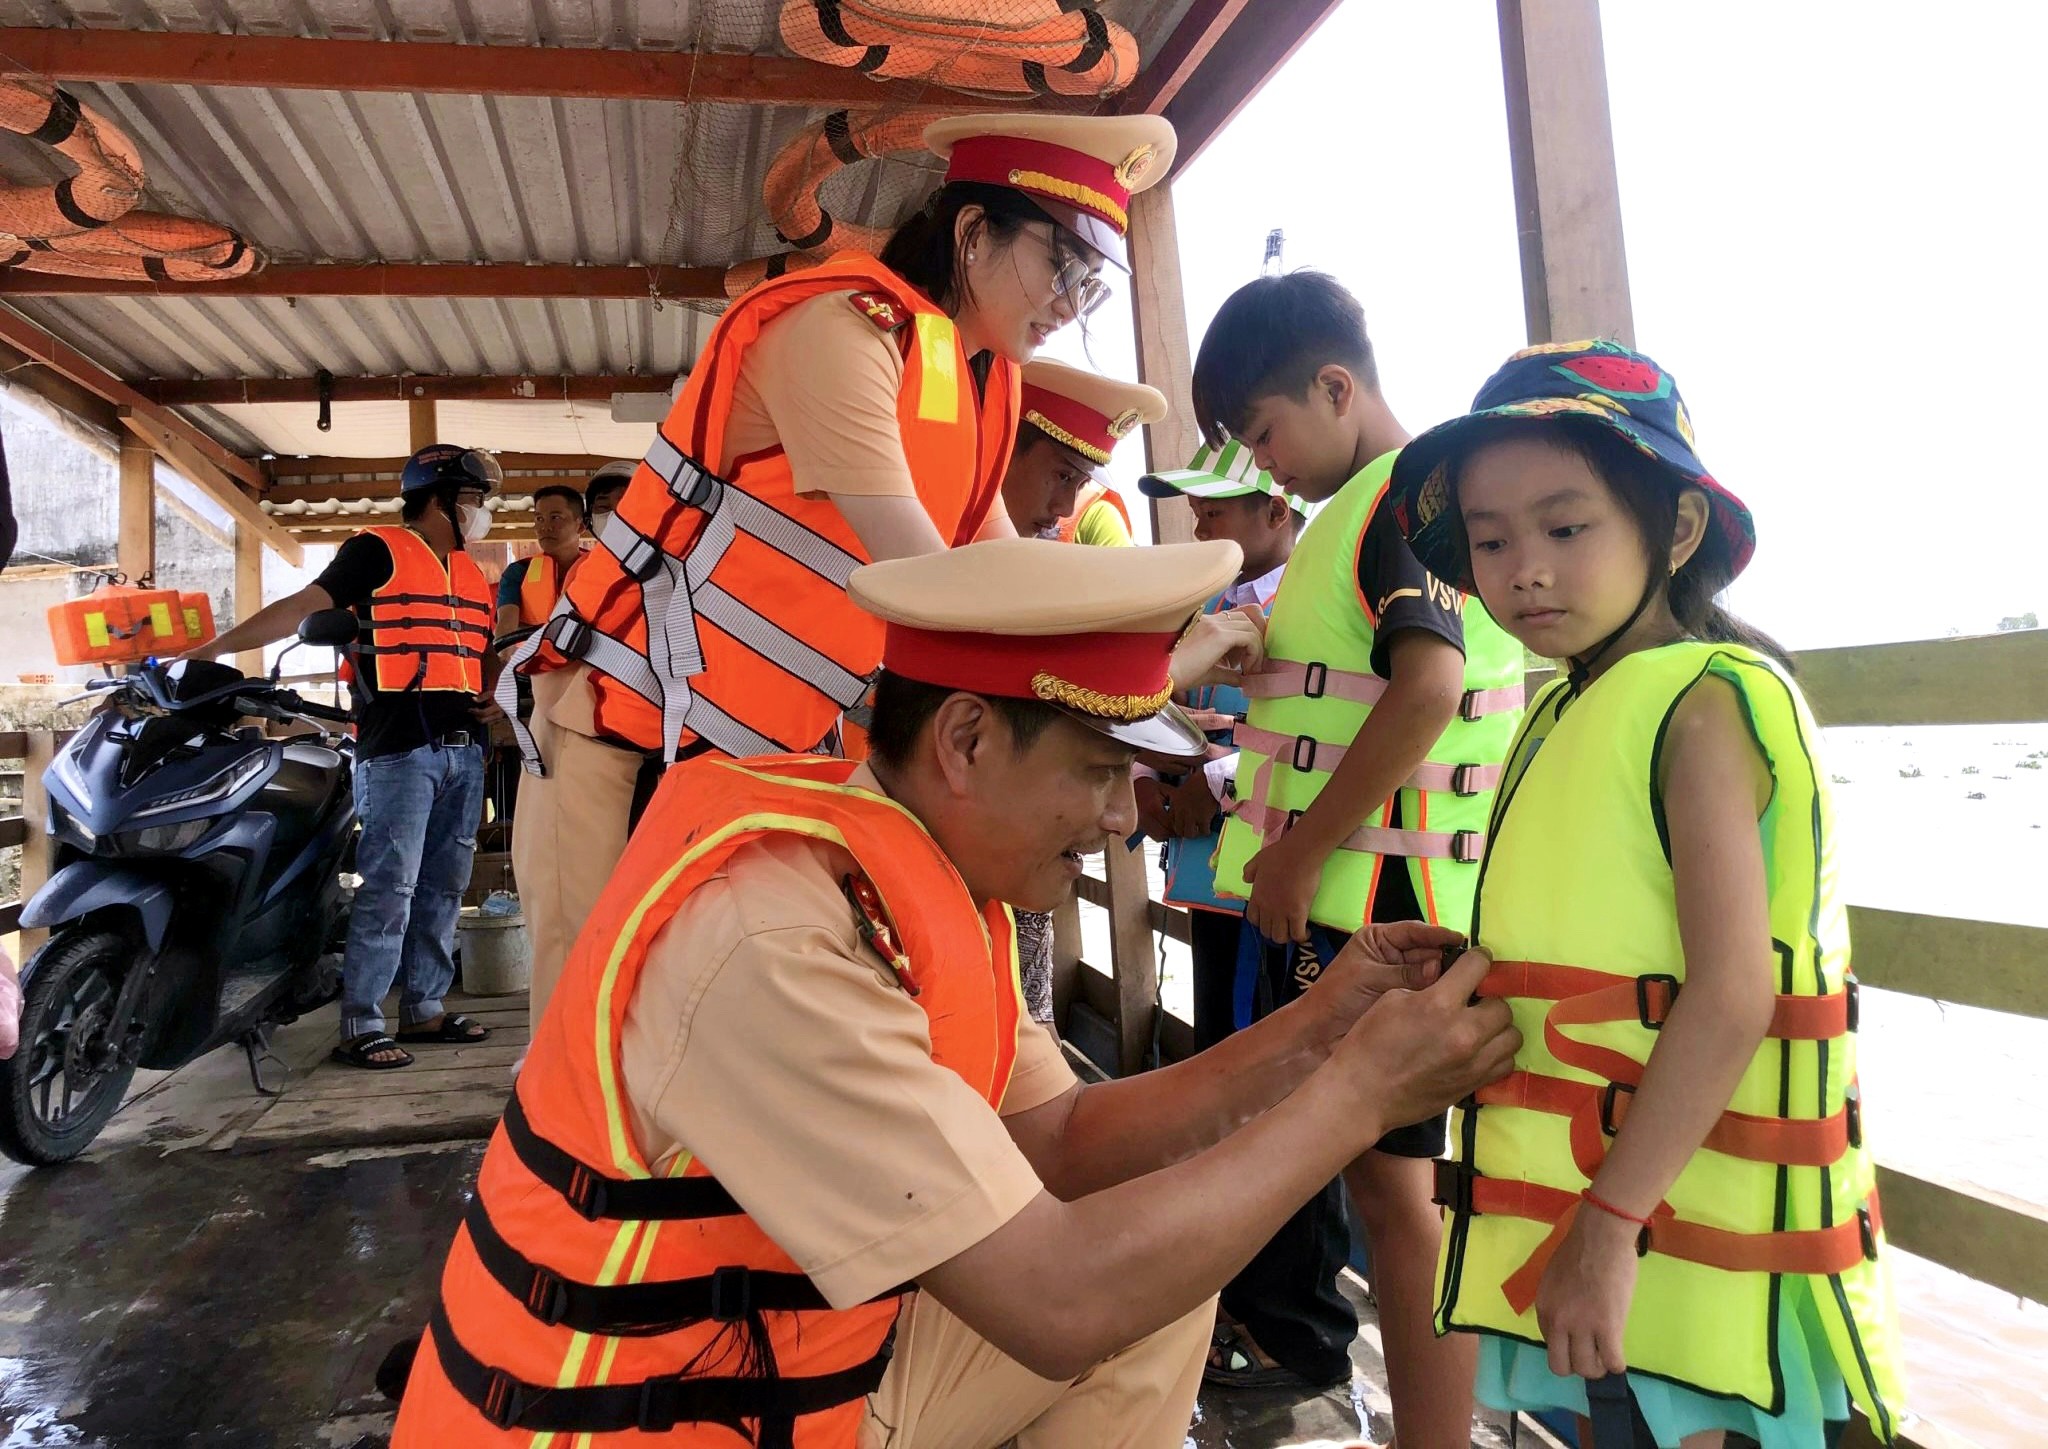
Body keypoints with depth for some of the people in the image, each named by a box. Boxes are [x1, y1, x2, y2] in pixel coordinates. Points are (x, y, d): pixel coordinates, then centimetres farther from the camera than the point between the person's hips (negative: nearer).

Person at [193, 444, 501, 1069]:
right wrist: (209, 649, -16)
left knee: (443, 888, 10)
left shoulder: (472, 573, 21)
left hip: (464, 749, 8)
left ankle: (424, 1009, 18)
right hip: (399, 747, -7)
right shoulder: (379, 550, -2)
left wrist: (494, 698, 10)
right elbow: (302, 607, -9)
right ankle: (361, 1027, -4)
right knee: (389, 887, -9)